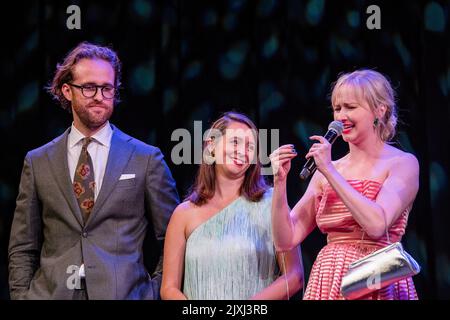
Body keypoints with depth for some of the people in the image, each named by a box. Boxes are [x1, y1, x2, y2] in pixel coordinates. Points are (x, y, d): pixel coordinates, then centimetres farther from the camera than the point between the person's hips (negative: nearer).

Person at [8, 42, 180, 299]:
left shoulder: (146, 159, 2)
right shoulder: (38, 162, 7)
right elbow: (22, 248, 8)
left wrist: (155, 290, -3)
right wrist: (22, 295, -1)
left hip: (124, 293, -1)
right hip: (51, 293, 1)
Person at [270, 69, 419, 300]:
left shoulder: (403, 163, -4)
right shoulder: (326, 171, 8)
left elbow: (377, 225, -20)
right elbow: (285, 240, 4)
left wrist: (329, 170, -15)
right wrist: (280, 182, -8)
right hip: (327, 284, 4)